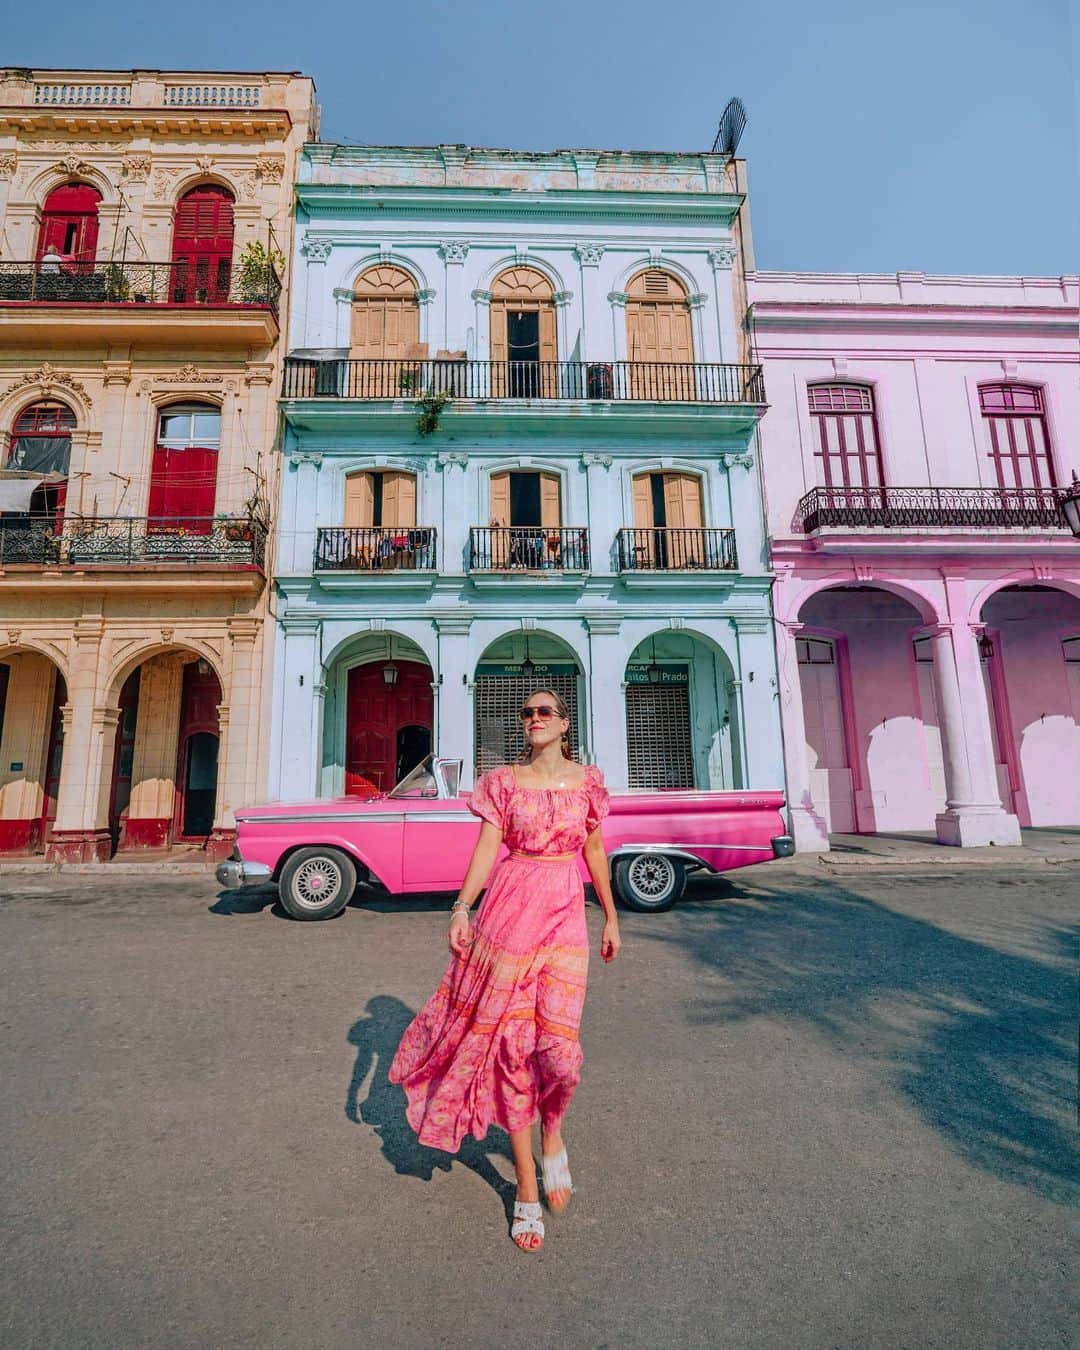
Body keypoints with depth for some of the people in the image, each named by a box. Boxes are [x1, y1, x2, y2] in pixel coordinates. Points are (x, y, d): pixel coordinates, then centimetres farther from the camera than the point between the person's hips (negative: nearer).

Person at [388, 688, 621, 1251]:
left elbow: (595, 852, 13)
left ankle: (552, 1134, 28)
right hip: (509, 910, 0)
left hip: (565, 916, 1)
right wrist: (461, 908, -17)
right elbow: (486, 848, -4)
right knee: (511, 1042, 5)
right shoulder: (503, 781, 3)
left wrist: (611, 919, 16)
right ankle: (526, 1190, 25)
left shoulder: (587, 780, 7)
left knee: (558, 1045, -9)